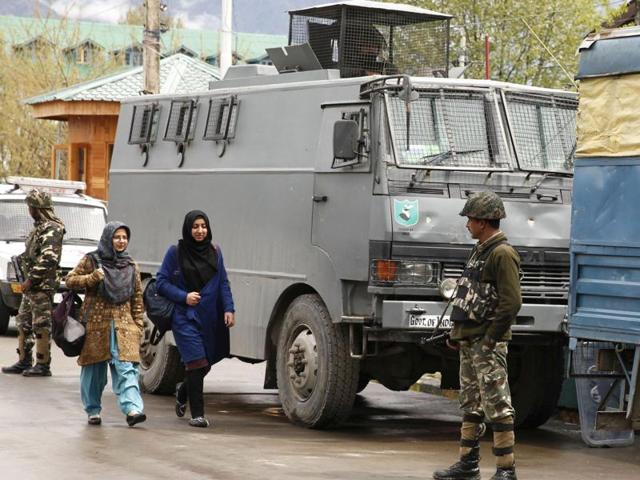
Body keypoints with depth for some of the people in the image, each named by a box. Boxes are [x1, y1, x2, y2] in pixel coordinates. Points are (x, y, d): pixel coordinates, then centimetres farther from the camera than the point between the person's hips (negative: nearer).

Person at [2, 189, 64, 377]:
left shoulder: (51, 229, -14)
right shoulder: (39, 227, 18)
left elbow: (48, 259, -22)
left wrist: (31, 279, -19)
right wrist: (28, 280, 16)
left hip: (42, 286, -10)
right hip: (32, 286, 10)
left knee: (41, 326, -7)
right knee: (23, 323, 13)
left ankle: (43, 365, -3)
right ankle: (24, 362, 21)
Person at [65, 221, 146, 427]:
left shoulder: (130, 266, 12)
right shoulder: (91, 261, 3)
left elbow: (137, 297, 14)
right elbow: (70, 280, 1)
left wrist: (138, 324, 8)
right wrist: (92, 278, -15)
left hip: (123, 324, 2)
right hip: (96, 323, -1)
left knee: (126, 368, -13)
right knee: (94, 369, 5)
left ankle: (132, 408, -24)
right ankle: (93, 410, 18)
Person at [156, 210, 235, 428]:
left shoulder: (214, 252, 8)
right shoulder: (176, 252, -2)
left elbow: (223, 283, 11)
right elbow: (162, 282, 0)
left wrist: (228, 308, 0)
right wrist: (184, 296, -12)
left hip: (210, 318, 4)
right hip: (185, 317, -4)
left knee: (206, 364, 11)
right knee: (197, 362, -13)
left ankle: (183, 391, 42)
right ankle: (197, 414, -6)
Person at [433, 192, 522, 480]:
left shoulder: (502, 254, -14)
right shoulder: (479, 251, 16)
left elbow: (512, 302, -20)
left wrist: (490, 339, -19)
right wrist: (457, 332, 15)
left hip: (488, 345, -10)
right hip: (469, 343, 10)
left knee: (497, 407, -8)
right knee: (470, 405, 15)